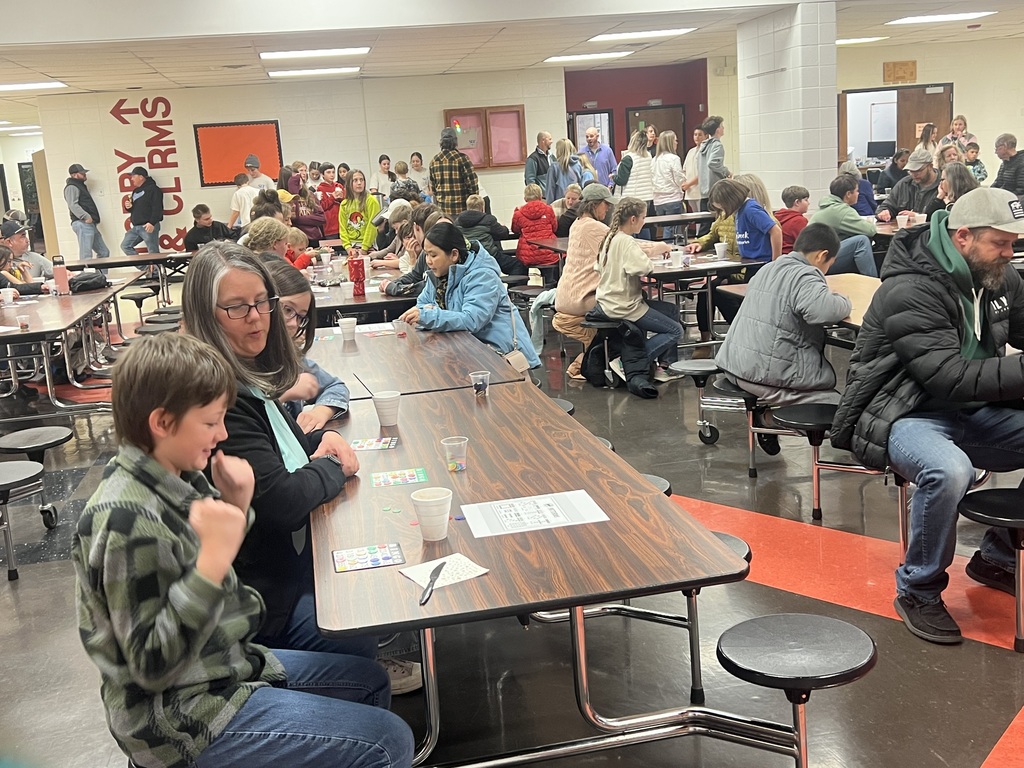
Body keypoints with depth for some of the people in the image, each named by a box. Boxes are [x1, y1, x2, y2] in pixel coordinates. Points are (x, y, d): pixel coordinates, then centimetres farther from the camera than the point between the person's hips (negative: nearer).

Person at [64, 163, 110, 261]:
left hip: (90, 225, 10)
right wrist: (86, 216, -30)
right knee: (86, 256, -16)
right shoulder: (71, 187, -5)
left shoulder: (80, 186, 26)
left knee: (104, 252, 10)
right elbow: (73, 205, -20)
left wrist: (93, 219, 18)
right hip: (82, 224, -10)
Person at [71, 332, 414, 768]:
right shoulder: (129, 522, -28)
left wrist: (235, 506, -6)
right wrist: (212, 560, -36)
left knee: (369, 681, 22)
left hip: (223, 666, 9)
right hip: (184, 718, -9)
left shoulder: (171, 476, -2)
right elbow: (152, 666, -27)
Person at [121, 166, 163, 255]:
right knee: (125, 245, 6)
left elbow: (157, 208, -17)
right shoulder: (135, 191, 20)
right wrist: (128, 207, 4)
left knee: (153, 252, -8)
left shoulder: (153, 189, -7)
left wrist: (152, 223, -25)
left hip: (148, 226, -9)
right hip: (135, 227, 9)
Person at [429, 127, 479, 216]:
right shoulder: (462, 158, -9)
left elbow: (432, 187, 12)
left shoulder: (434, 161, 6)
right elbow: (472, 182, -9)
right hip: (462, 208, -4)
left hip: (442, 208, 4)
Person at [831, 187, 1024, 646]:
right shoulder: (910, 291, -21)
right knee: (949, 471, -37)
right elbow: (952, 378, -27)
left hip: (972, 412, 8)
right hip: (904, 415, -8)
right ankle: (919, 592, -12)